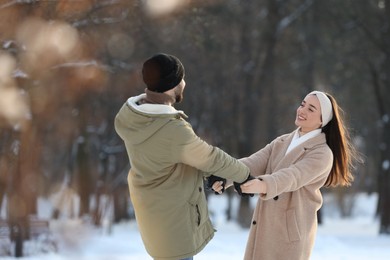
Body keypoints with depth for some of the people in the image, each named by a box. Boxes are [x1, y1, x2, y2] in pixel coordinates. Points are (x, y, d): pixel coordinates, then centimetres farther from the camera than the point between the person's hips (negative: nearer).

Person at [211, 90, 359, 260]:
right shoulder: (282, 142, 12)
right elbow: (255, 162, -4)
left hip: (291, 231, -7)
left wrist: (264, 185, -47)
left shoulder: (322, 153, -10)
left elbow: (293, 176, -27)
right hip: (264, 227, 7)